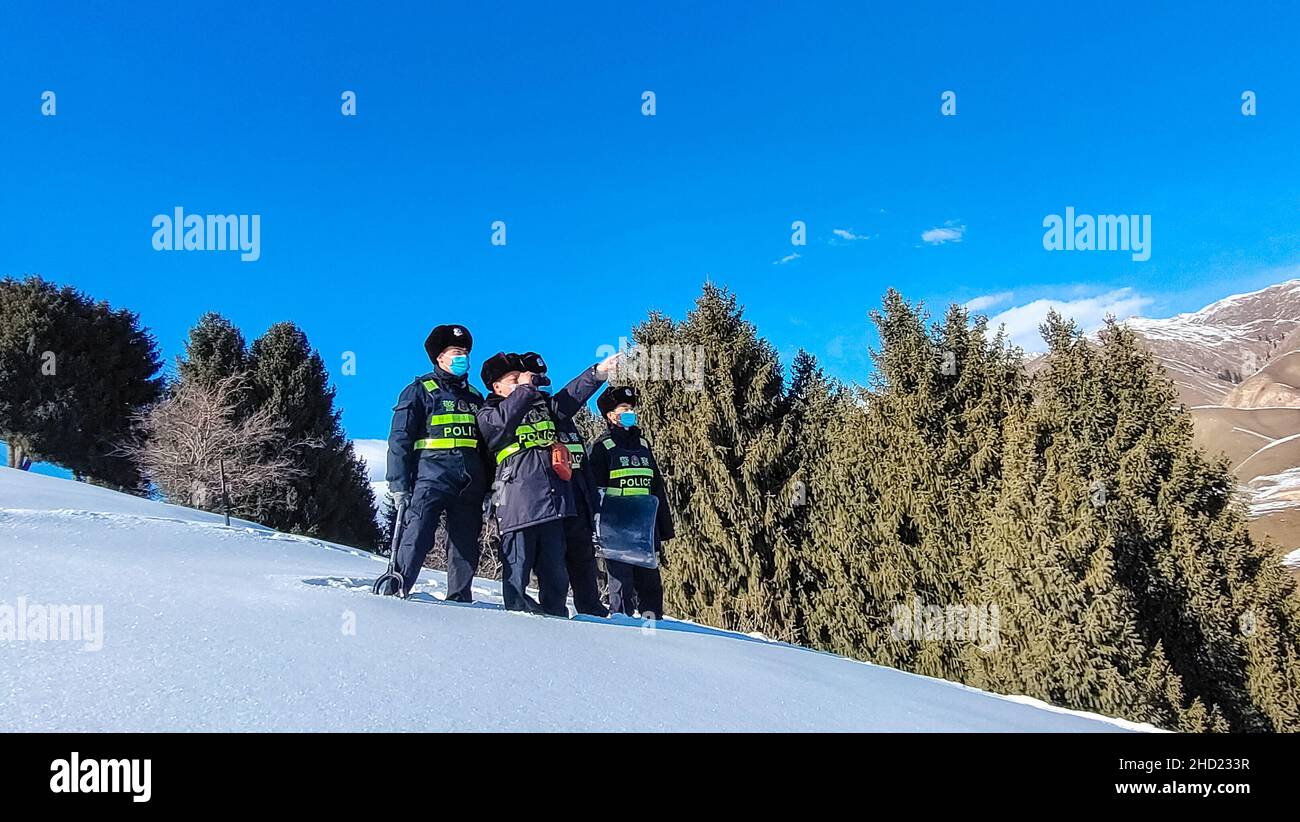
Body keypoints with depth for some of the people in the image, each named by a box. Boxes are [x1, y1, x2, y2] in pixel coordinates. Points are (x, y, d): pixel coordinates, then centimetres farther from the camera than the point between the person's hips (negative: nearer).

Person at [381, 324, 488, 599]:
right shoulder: (420, 390, 6)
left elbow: (486, 446, 24)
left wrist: (489, 491, 16)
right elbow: (400, 439, -1)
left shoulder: (474, 396, 22)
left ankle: (460, 601, 12)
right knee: (417, 537, -17)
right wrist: (399, 485, -10)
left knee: (465, 547, 5)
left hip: (470, 485, 5)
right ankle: (395, 593, -12)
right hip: (431, 478, -5)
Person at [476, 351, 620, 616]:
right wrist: (524, 388, -10)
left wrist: (599, 371, -2)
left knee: (555, 569, 10)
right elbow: (502, 421, -17)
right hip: (518, 503, -5)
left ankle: (556, 616, 18)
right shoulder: (488, 414, 5)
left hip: (552, 502, 5)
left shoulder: (542, 404, 20)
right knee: (517, 567, -2)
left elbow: (571, 395, 11)